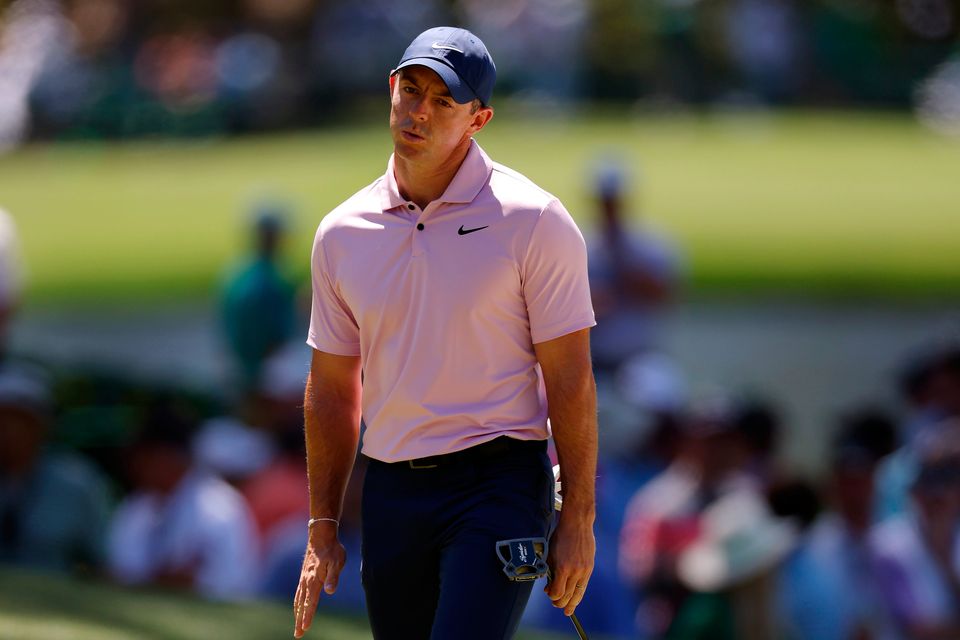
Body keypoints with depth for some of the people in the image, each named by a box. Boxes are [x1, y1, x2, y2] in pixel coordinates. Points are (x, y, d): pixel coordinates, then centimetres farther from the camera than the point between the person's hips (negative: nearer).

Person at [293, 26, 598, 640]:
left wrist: (578, 522, -10)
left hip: (498, 484, -5)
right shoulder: (343, 233, 7)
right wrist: (322, 530, 13)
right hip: (391, 492, 5)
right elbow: (333, 389, 15)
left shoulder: (534, 221, -6)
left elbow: (571, 380, -6)